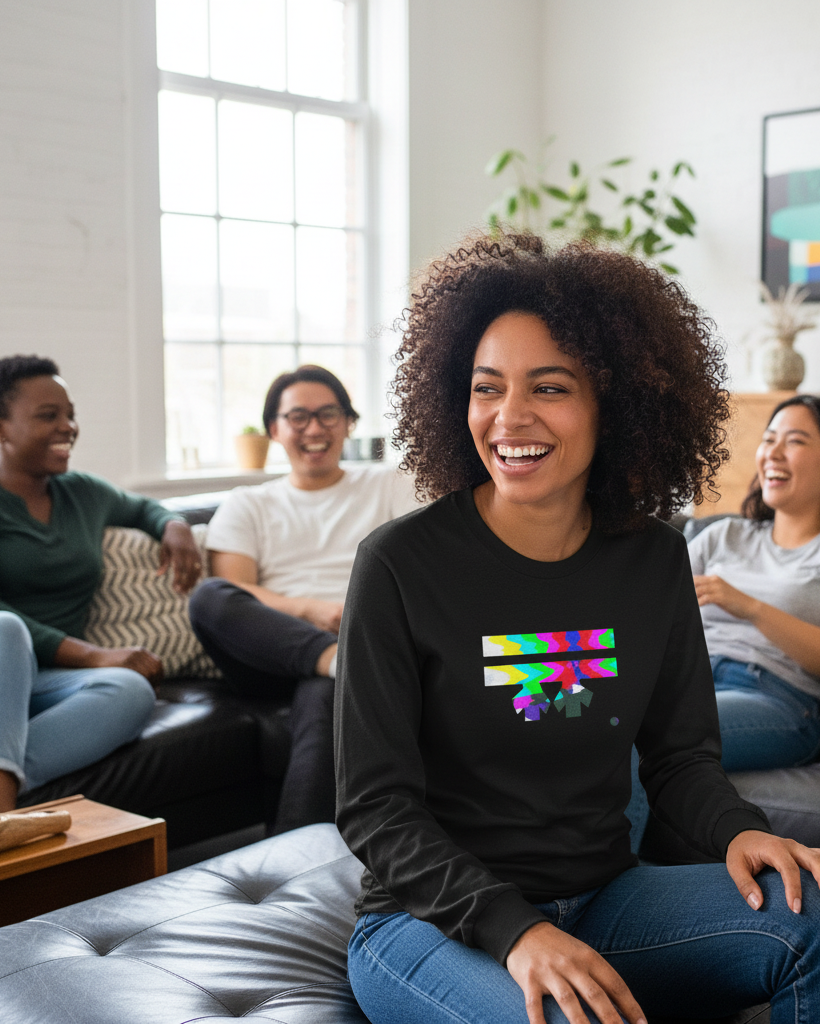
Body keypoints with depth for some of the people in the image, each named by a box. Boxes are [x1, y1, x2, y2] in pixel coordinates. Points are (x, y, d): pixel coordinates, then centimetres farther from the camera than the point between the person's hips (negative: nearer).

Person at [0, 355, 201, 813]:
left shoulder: (85, 494, 19)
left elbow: (142, 507, 41)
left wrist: (175, 527, 16)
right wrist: (93, 655, -18)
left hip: (45, 685, 4)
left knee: (131, 690, -32)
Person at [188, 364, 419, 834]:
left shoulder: (390, 487, 23)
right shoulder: (248, 505, 22)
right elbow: (233, 594, 4)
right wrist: (310, 610, -15)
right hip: (269, 652, 2)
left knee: (324, 695, -39)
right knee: (207, 597, -31)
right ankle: (340, 660, -45)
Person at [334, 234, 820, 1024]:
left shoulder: (652, 559, 1)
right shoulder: (399, 564, -13)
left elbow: (679, 755, 10)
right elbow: (375, 806, -12)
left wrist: (738, 831, -12)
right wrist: (515, 929, -25)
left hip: (603, 900, 5)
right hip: (435, 921, -4)